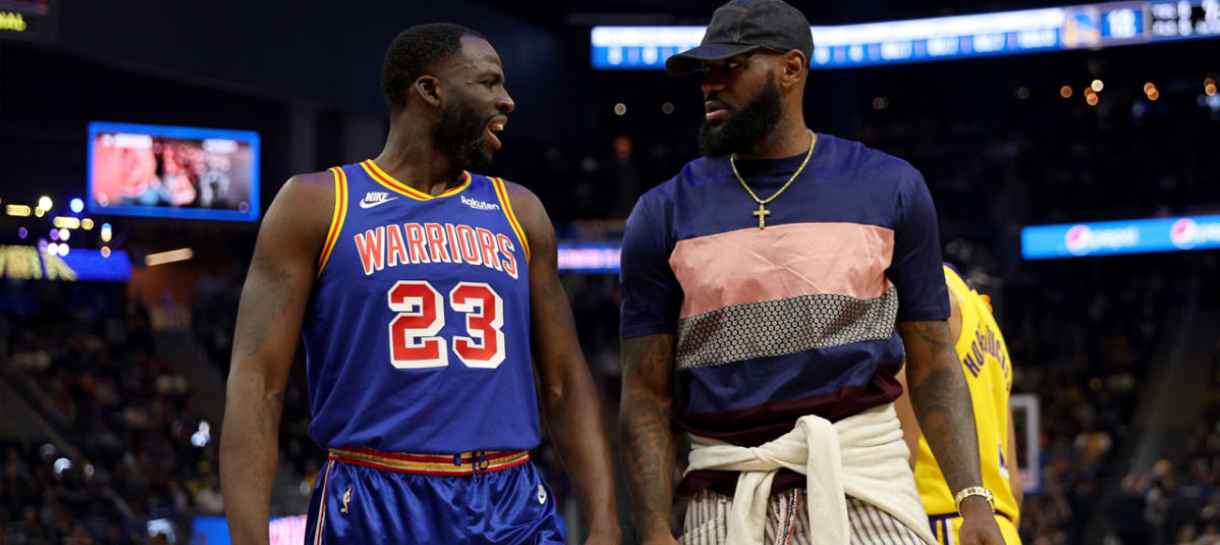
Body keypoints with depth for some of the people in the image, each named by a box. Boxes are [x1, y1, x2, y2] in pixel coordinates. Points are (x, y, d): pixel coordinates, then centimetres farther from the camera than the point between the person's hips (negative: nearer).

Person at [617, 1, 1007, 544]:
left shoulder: (890, 189, 5)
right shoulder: (665, 214, 5)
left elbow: (932, 367, 6)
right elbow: (646, 393, 4)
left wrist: (973, 497, -6)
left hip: (866, 480, -1)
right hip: (725, 496, 1)